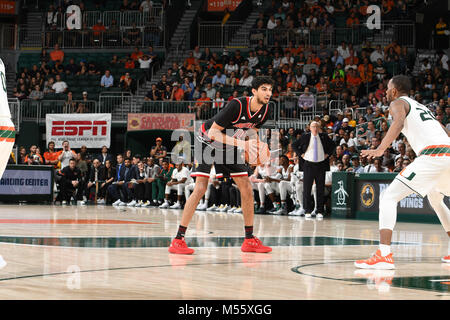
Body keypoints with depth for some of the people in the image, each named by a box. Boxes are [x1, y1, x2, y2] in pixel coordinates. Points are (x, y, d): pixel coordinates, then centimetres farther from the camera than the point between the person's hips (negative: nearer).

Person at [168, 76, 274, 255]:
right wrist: (241, 143, -36)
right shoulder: (237, 105, -31)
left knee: (246, 188, -1)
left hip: (229, 145, 7)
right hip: (208, 140, -7)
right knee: (200, 188, -18)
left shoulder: (264, 110, -9)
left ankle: (250, 240, 7)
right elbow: (213, 132, -28)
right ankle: (178, 240, -16)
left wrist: (258, 147, -11)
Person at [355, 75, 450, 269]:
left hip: (431, 155, -8)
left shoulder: (398, 103, 8)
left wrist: (381, 149, -26)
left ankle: (384, 255, -19)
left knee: (388, 197, -5)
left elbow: (399, 122, -15)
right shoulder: (421, 107, 32)